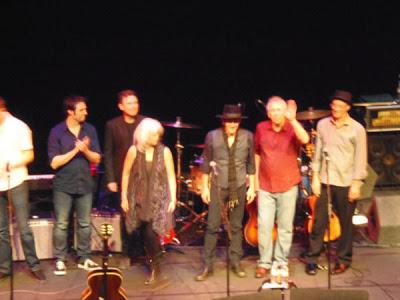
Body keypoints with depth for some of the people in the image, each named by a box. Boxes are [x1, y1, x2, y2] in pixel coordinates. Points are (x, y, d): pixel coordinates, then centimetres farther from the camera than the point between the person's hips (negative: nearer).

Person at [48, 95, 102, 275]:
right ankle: (60, 260, 13)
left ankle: (84, 258, 21)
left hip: (85, 184, 3)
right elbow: (54, 163, -12)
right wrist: (75, 150, -18)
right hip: (63, 186, -3)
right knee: (61, 225, 2)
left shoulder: (90, 130, 1)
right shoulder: (57, 132, -8)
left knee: (84, 224, 10)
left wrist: (85, 150, -18)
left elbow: (97, 159, 1)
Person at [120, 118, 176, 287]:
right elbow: (126, 174, 3)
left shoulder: (164, 151, -6)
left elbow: (171, 176, -1)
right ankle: (154, 269, 23)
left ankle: (157, 272, -2)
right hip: (140, 199, 2)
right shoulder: (134, 151, -5)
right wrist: (124, 197, 1)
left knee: (151, 234, -12)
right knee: (146, 235, 7)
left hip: (158, 199, -2)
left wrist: (173, 199, -5)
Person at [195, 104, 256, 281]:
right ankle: (207, 266, 7)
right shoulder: (212, 136, -6)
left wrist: (252, 187, 3)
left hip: (239, 186, 1)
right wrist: (204, 187, 1)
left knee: (236, 226, 9)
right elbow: (206, 163, 1)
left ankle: (235, 262, 21)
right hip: (218, 186, -1)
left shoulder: (247, 137, -4)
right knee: (212, 226, -1)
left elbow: (251, 163, 4)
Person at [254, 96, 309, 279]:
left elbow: (305, 139, -30)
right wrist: (256, 177, 12)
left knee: (285, 227, 8)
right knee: (264, 226, -2)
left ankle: (281, 262, 21)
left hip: (288, 187, -1)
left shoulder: (292, 129, -6)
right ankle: (264, 263, 10)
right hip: (265, 187, 1)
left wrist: (292, 120, -38)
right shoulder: (261, 128, 1)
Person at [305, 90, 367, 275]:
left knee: (345, 222, 8)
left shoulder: (357, 129, -5)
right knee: (319, 220, 4)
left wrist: (356, 184, -8)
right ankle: (312, 258, 14)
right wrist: (315, 177, 2)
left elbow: (360, 159, -4)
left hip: (345, 183, -2)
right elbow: (318, 152, 7)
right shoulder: (322, 124, 4)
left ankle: (343, 259, 22)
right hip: (324, 180, 2)